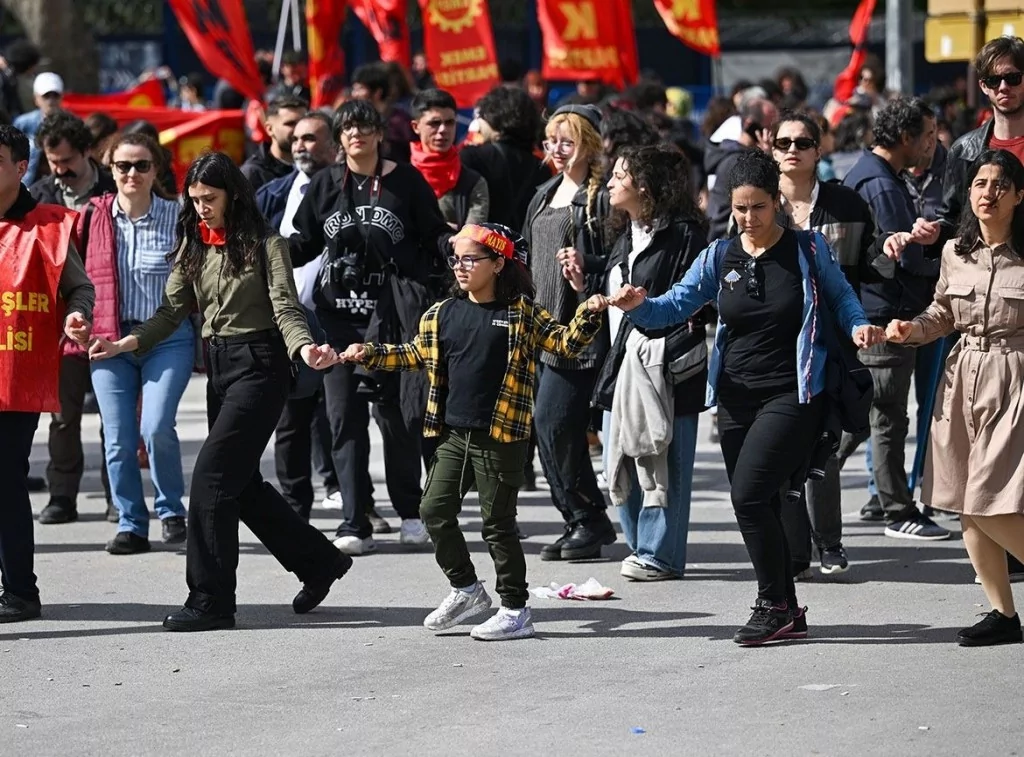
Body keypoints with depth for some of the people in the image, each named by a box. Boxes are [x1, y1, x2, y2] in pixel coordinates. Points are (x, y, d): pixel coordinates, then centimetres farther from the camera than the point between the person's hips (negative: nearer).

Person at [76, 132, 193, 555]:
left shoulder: (179, 218, -1)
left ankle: (171, 509, 6)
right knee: (118, 440, 1)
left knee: (157, 428, -17)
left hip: (168, 338, -3)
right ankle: (131, 526, 14)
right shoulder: (94, 217, 4)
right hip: (109, 340, 3)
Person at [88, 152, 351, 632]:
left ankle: (210, 601, -10)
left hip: (259, 363, -7)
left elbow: (285, 309, -13)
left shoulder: (264, 245, -6)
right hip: (219, 366, 7)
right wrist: (128, 343, -9)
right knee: (240, 482, 11)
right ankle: (319, 563, 27)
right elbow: (172, 310, 6)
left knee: (213, 474, -14)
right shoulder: (193, 247, 11)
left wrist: (304, 348, -33)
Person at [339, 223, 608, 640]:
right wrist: (370, 354, 11)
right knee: (435, 511, 8)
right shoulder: (442, 314, 9)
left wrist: (588, 316, -21)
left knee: (497, 522, -2)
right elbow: (416, 354, 20)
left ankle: (515, 611, 8)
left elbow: (565, 342, -4)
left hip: (501, 438, -6)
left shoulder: (521, 313, -4)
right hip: (454, 435, 6)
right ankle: (466, 589, 25)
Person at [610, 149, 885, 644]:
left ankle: (774, 605, -3)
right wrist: (639, 306, -18)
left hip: (791, 395, -5)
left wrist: (858, 326, -11)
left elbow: (841, 296, 9)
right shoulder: (720, 257, 7)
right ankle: (787, 613, 19)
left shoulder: (808, 250, -2)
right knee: (756, 506, 8)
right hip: (736, 399, 5)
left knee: (749, 494, -17)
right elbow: (676, 305, 2)